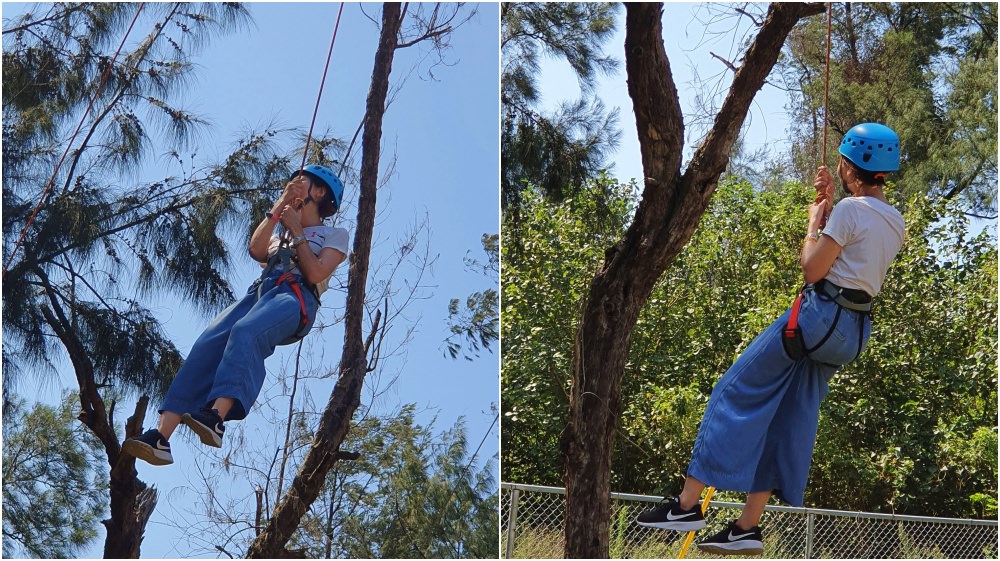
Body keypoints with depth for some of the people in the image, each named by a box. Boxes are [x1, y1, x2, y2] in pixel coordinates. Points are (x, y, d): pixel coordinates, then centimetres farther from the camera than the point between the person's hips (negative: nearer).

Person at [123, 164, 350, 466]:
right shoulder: (281, 234, 40)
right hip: (261, 291, 5)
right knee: (207, 344, -25)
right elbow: (256, 250, 15)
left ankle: (215, 418, -59)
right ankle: (160, 437, -39)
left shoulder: (336, 235, 23)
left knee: (245, 333, -38)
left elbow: (315, 274, 2)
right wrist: (279, 205, 15)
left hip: (297, 297, -5)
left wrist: (297, 231, 10)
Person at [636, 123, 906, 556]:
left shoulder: (851, 209, -13)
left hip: (819, 314, -9)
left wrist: (814, 221, 3)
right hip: (853, 330, 9)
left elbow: (812, 269, -12)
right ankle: (747, 527, 7)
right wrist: (831, 205, 23)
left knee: (736, 392, -4)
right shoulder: (895, 223, 14)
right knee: (789, 419, 9)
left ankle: (688, 503, -8)